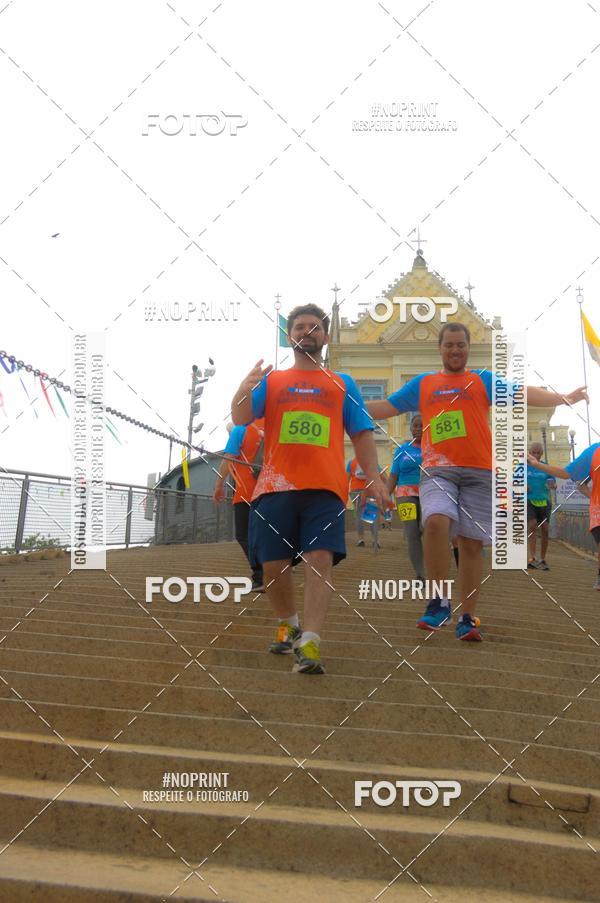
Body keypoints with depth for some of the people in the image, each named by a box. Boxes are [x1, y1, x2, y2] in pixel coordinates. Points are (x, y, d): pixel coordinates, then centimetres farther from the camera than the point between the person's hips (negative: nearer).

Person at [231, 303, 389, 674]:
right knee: (273, 564, 2)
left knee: (320, 560, -16)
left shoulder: (343, 384, 17)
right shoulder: (271, 380, 16)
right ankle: (288, 624, 28)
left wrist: (374, 477, 0)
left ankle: (310, 643, -20)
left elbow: (362, 434, 13)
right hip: (276, 486, 1)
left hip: (325, 488, -1)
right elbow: (240, 418, 2)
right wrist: (245, 389, -19)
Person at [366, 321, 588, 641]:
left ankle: (467, 620, 9)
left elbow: (522, 393, 1)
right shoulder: (422, 384, 18)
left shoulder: (483, 380, 13)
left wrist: (563, 398, -14)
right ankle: (439, 603, -13)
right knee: (436, 522, -26)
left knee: (471, 544, 0)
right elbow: (385, 408, 21)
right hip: (437, 471, 0)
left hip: (478, 472, 0)